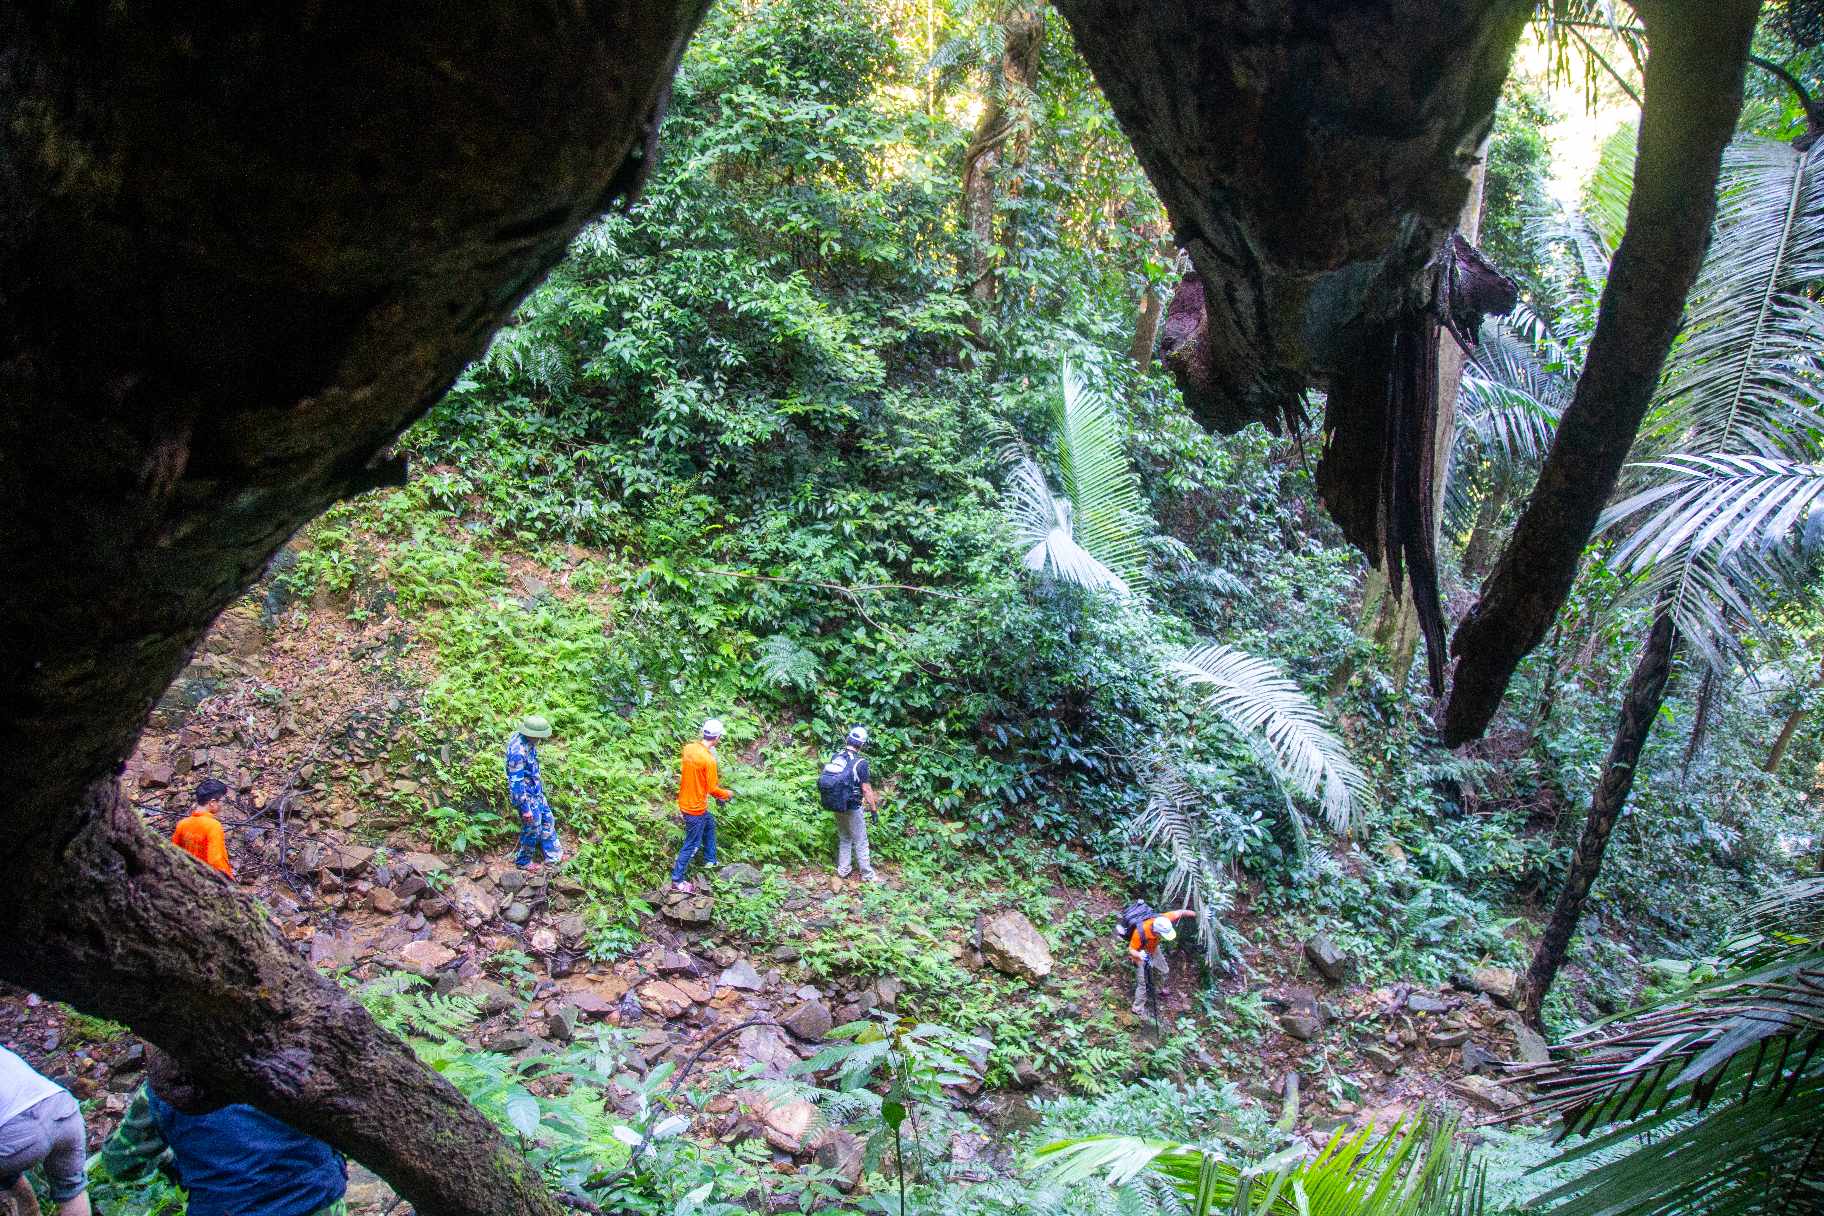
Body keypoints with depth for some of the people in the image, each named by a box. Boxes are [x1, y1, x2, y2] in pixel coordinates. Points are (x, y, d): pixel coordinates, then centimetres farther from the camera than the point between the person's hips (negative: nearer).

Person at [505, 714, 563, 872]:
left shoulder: (526, 739, -7)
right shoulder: (518, 752, -35)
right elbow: (516, 782, -29)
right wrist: (525, 808, -23)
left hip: (536, 790, 9)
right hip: (525, 794, -9)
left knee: (547, 820, 20)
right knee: (532, 829, 9)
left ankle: (553, 855, 36)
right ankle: (524, 862, 30)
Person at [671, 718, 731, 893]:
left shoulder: (689, 748, -5)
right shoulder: (709, 760, -27)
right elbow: (713, 790, -20)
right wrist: (727, 794, 0)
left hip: (686, 801, 8)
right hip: (696, 808, -8)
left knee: (709, 823, 30)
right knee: (692, 845, 6)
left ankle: (710, 860, 43)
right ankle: (677, 881, 16)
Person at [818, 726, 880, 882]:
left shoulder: (835, 758, -4)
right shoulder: (860, 763, -20)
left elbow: (829, 780, 8)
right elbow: (866, 789, -16)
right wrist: (874, 809, -5)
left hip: (835, 807, 5)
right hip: (852, 809, -5)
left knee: (844, 839, 22)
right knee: (860, 842, 9)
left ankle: (842, 870, 29)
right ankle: (867, 875, 19)